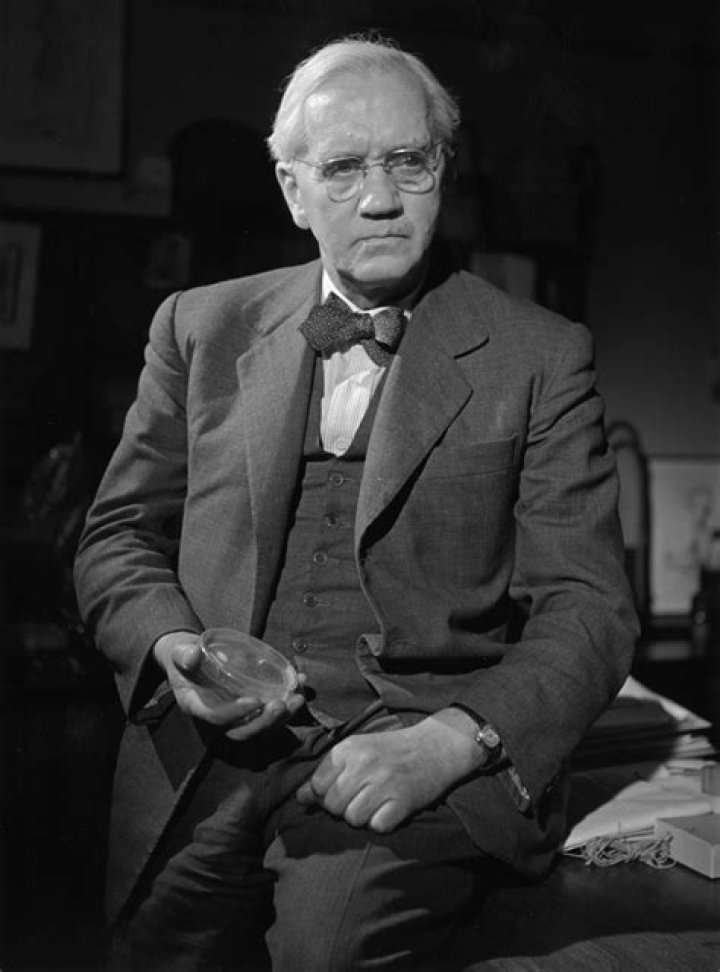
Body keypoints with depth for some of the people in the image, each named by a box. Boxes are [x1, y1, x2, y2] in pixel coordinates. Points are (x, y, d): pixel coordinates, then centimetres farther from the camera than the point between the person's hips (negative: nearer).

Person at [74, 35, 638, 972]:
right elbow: (118, 536, 17)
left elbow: (588, 611, 0)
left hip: (421, 755, -2)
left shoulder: (540, 357, 4)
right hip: (210, 750, 3)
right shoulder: (202, 327, 12)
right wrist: (171, 646, -5)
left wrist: (449, 742, -17)